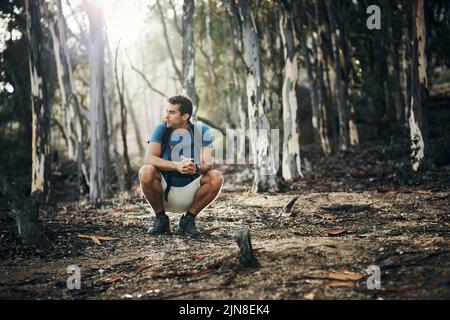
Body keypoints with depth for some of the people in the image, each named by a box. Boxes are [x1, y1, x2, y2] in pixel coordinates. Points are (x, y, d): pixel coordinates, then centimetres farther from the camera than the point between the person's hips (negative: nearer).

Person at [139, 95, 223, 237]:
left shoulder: (202, 131, -1)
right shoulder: (161, 129, -2)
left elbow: (208, 164, -11)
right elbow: (148, 158, -18)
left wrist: (196, 168, -36)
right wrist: (177, 166, -34)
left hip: (190, 192, 1)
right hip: (164, 191, 0)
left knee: (216, 177, -25)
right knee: (146, 171, -29)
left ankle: (188, 219, -4)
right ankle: (160, 218, -5)